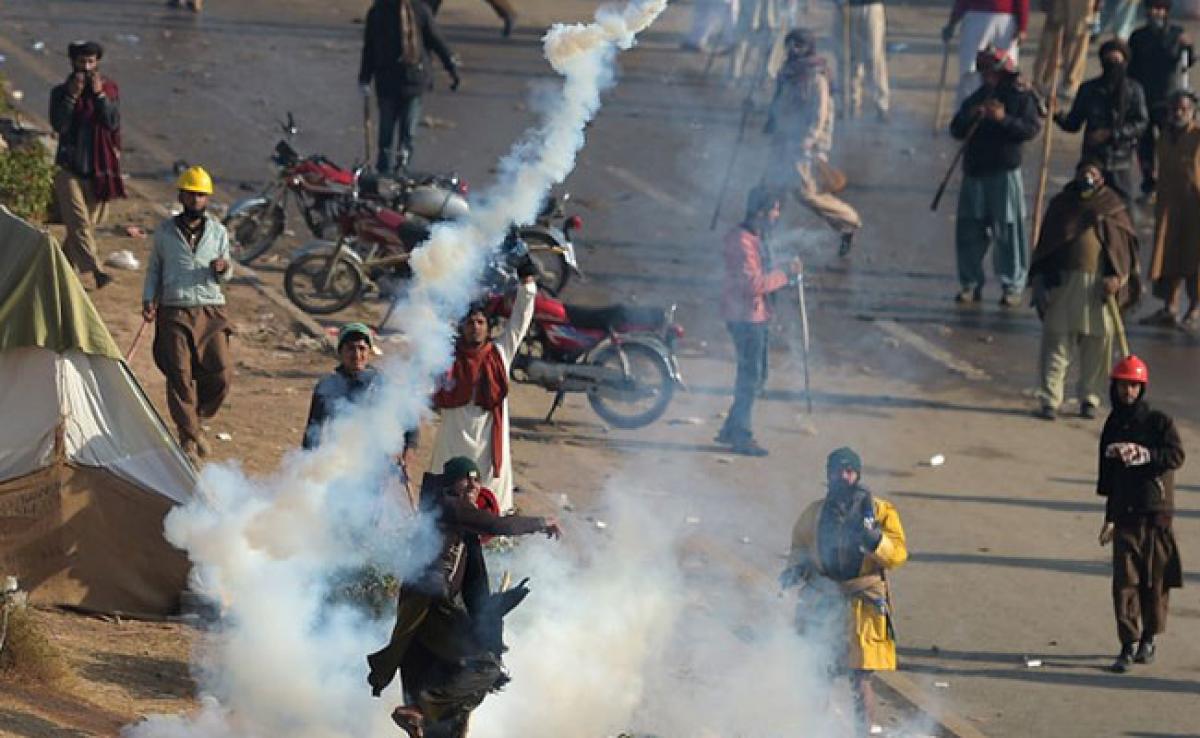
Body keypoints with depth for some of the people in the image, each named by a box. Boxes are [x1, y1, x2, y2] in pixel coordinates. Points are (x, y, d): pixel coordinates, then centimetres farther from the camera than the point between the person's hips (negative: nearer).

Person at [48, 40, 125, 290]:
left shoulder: (110, 89, 3)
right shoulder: (60, 92, 1)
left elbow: (113, 123, -11)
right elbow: (58, 125, -13)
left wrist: (99, 94, -19)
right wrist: (72, 96, -19)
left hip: (99, 169, 2)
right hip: (69, 168, -2)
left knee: (86, 223, 9)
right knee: (79, 222, -14)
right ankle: (96, 271, -22)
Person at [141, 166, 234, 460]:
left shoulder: (217, 232, 11)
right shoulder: (165, 231, 9)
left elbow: (227, 276, 15)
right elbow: (154, 270, 17)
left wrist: (223, 268, -9)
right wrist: (148, 300, 3)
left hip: (211, 310, 1)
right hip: (174, 312, -1)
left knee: (222, 374, -9)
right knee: (179, 377, -6)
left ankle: (193, 421, 15)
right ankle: (188, 438, 4)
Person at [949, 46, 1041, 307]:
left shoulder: (1021, 97, 2)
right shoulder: (975, 98, 14)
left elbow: (1031, 128, -11)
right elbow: (956, 130, 8)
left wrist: (1004, 118, -23)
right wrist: (971, 116, -11)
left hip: (1005, 172, -5)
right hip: (974, 172, 5)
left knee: (1008, 231, -5)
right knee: (969, 230, 5)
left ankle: (1013, 286, 1)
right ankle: (970, 283, 15)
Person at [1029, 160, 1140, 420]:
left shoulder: (1113, 206, 9)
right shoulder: (1061, 204, 12)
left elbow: (1126, 243, 4)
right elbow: (1045, 243, 13)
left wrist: (1116, 277, -10)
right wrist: (1041, 282, 4)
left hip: (1099, 283, 0)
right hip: (1062, 281, 0)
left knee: (1098, 341, 2)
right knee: (1056, 340, -3)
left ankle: (1090, 398, 13)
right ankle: (1049, 399, -2)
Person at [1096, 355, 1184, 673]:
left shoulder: (1159, 421, -2)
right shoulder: (1113, 425, 13)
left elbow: (1177, 456, -17)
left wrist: (1143, 454, -29)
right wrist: (1110, 517, 22)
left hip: (1156, 513, -3)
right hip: (1125, 513, 3)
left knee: (1156, 580, 3)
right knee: (1124, 581, -5)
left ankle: (1150, 638, 19)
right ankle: (1129, 644, -2)